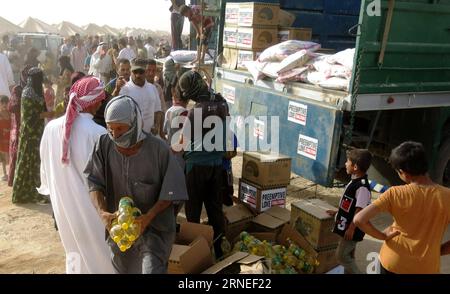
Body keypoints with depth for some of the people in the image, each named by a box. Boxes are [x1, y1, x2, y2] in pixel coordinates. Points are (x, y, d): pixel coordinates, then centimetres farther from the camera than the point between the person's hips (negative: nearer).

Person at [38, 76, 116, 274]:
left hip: (63, 204, 5)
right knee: (99, 254, 15)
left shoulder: (51, 127, -8)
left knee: (76, 252, 25)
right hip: (91, 206, -5)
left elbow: (46, 168, 4)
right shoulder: (98, 133, -24)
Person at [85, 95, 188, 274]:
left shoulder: (158, 149, -17)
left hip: (154, 227, -4)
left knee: (151, 268, -16)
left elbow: (171, 192, -13)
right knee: (122, 269, 22)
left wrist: (148, 217, -25)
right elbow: (94, 183, -9)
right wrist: (102, 212, -26)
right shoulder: (104, 145, -7)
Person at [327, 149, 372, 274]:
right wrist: (337, 212, 20)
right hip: (347, 225, 9)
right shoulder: (354, 181, 4)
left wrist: (351, 228, -22)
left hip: (353, 228, -9)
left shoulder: (362, 186, -26)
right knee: (349, 255, 19)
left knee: (341, 255, -1)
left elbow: (360, 210, -25)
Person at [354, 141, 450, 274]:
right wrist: (437, 251, 1)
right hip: (426, 268, 2)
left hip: (393, 263, -1)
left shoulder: (395, 194, -17)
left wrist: (383, 236, -9)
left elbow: (359, 219, -23)